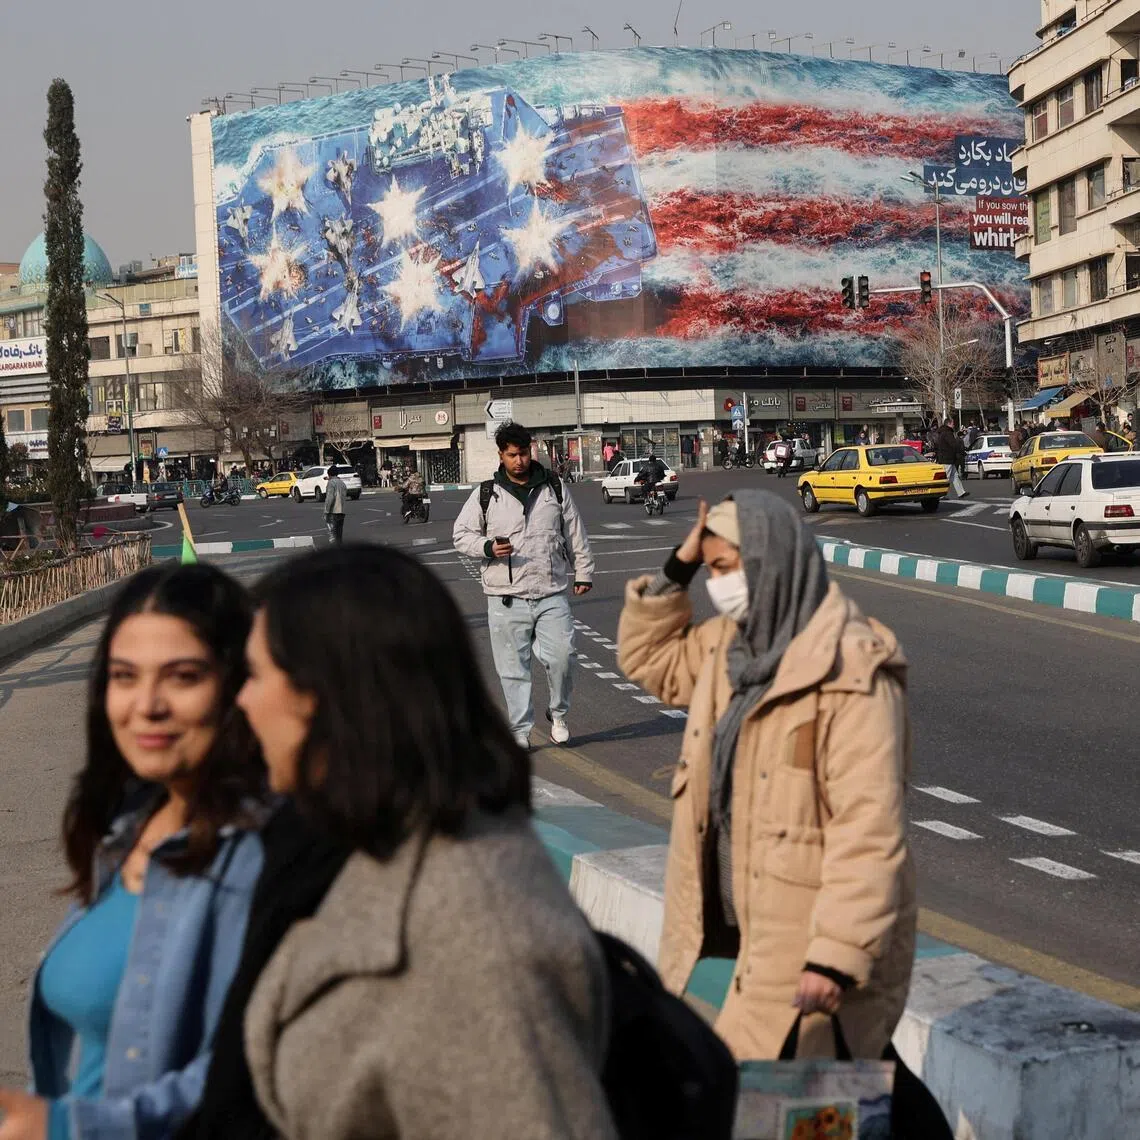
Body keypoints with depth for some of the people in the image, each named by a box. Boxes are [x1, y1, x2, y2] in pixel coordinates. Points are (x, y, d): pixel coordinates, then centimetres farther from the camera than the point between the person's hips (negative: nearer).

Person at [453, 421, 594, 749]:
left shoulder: (555, 488, 9)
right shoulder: (485, 494, 3)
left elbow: (575, 534, 15)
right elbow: (461, 534, 8)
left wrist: (583, 573, 13)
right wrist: (488, 547, -11)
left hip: (551, 594, 1)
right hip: (506, 599, -1)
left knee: (560, 657, -7)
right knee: (513, 668, 2)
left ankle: (558, 715, 17)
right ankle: (520, 730, 13)